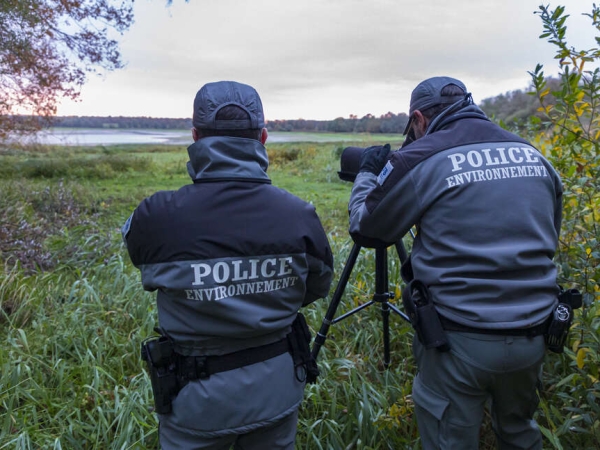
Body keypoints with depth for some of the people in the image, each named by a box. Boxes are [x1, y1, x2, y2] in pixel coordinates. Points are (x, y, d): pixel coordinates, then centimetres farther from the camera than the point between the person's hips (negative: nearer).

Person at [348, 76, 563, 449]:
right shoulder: (534, 155, 6)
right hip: (534, 334, 6)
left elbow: (365, 228, 0)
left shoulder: (418, 159, -12)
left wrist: (367, 173, 17)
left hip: (460, 340, -5)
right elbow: (549, 237, 17)